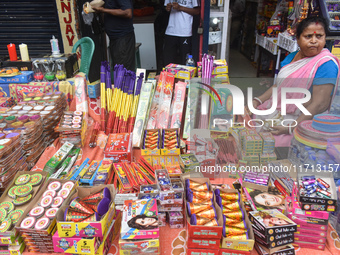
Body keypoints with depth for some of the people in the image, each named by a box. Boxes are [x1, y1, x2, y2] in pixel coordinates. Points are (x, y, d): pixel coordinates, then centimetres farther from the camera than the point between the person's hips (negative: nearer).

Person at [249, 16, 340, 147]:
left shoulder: (326, 64, -16)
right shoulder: (292, 57, 10)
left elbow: (320, 104, -22)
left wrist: (291, 128, -26)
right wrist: (257, 101, 2)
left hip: (300, 120, -8)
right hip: (276, 111, 8)